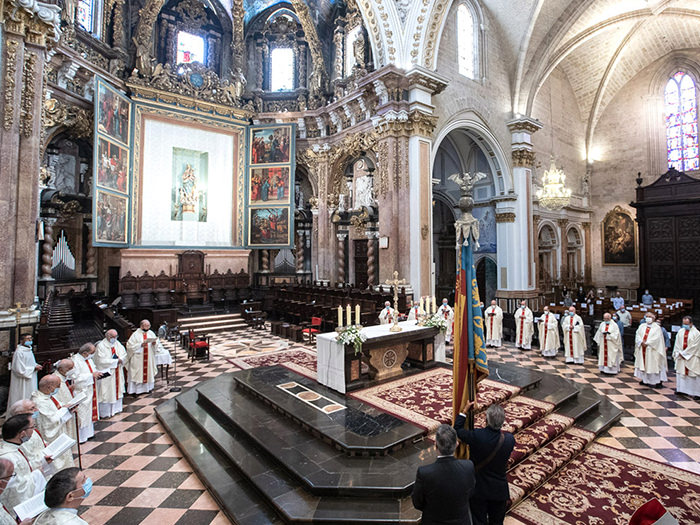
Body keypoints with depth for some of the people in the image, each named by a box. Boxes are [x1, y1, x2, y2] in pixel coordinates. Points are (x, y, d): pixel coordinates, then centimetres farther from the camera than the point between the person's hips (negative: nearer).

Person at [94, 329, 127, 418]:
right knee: (107, 392, -2)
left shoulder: (117, 344, 6)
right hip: (106, 373, -6)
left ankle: (115, 408, 24)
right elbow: (102, 361, -18)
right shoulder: (101, 346, -12)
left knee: (117, 389, 12)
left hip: (117, 372, 6)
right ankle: (105, 412, 8)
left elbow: (124, 354, 6)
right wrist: (116, 361, -16)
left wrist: (120, 359, -14)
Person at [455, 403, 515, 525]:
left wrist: (464, 410, -4)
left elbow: (457, 429, -10)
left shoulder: (476, 436, -29)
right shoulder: (509, 439, -21)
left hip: (478, 489, -2)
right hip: (499, 490, 2)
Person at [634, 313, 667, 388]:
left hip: (652, 350, -4)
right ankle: (644, 379, 18)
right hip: (642, 349, 5)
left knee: (653, 364, -4)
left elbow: (656, 338, -13)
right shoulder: (642, 326, 9)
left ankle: (658, 381, 2)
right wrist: (642, 342, -13)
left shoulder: (657, 327, -4)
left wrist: (647, 343, -16)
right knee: (643, 363, 9)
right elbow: (638, 335, 2)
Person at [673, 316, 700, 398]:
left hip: (692, 357, -5)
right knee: (680, 372, 9)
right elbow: (677, 344, 9)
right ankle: (680, 389, 18)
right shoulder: (680, 331, 7)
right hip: (681, 357, 5)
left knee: (693, 374, -3)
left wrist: (684, 353, -11)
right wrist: (679, 353, -2)